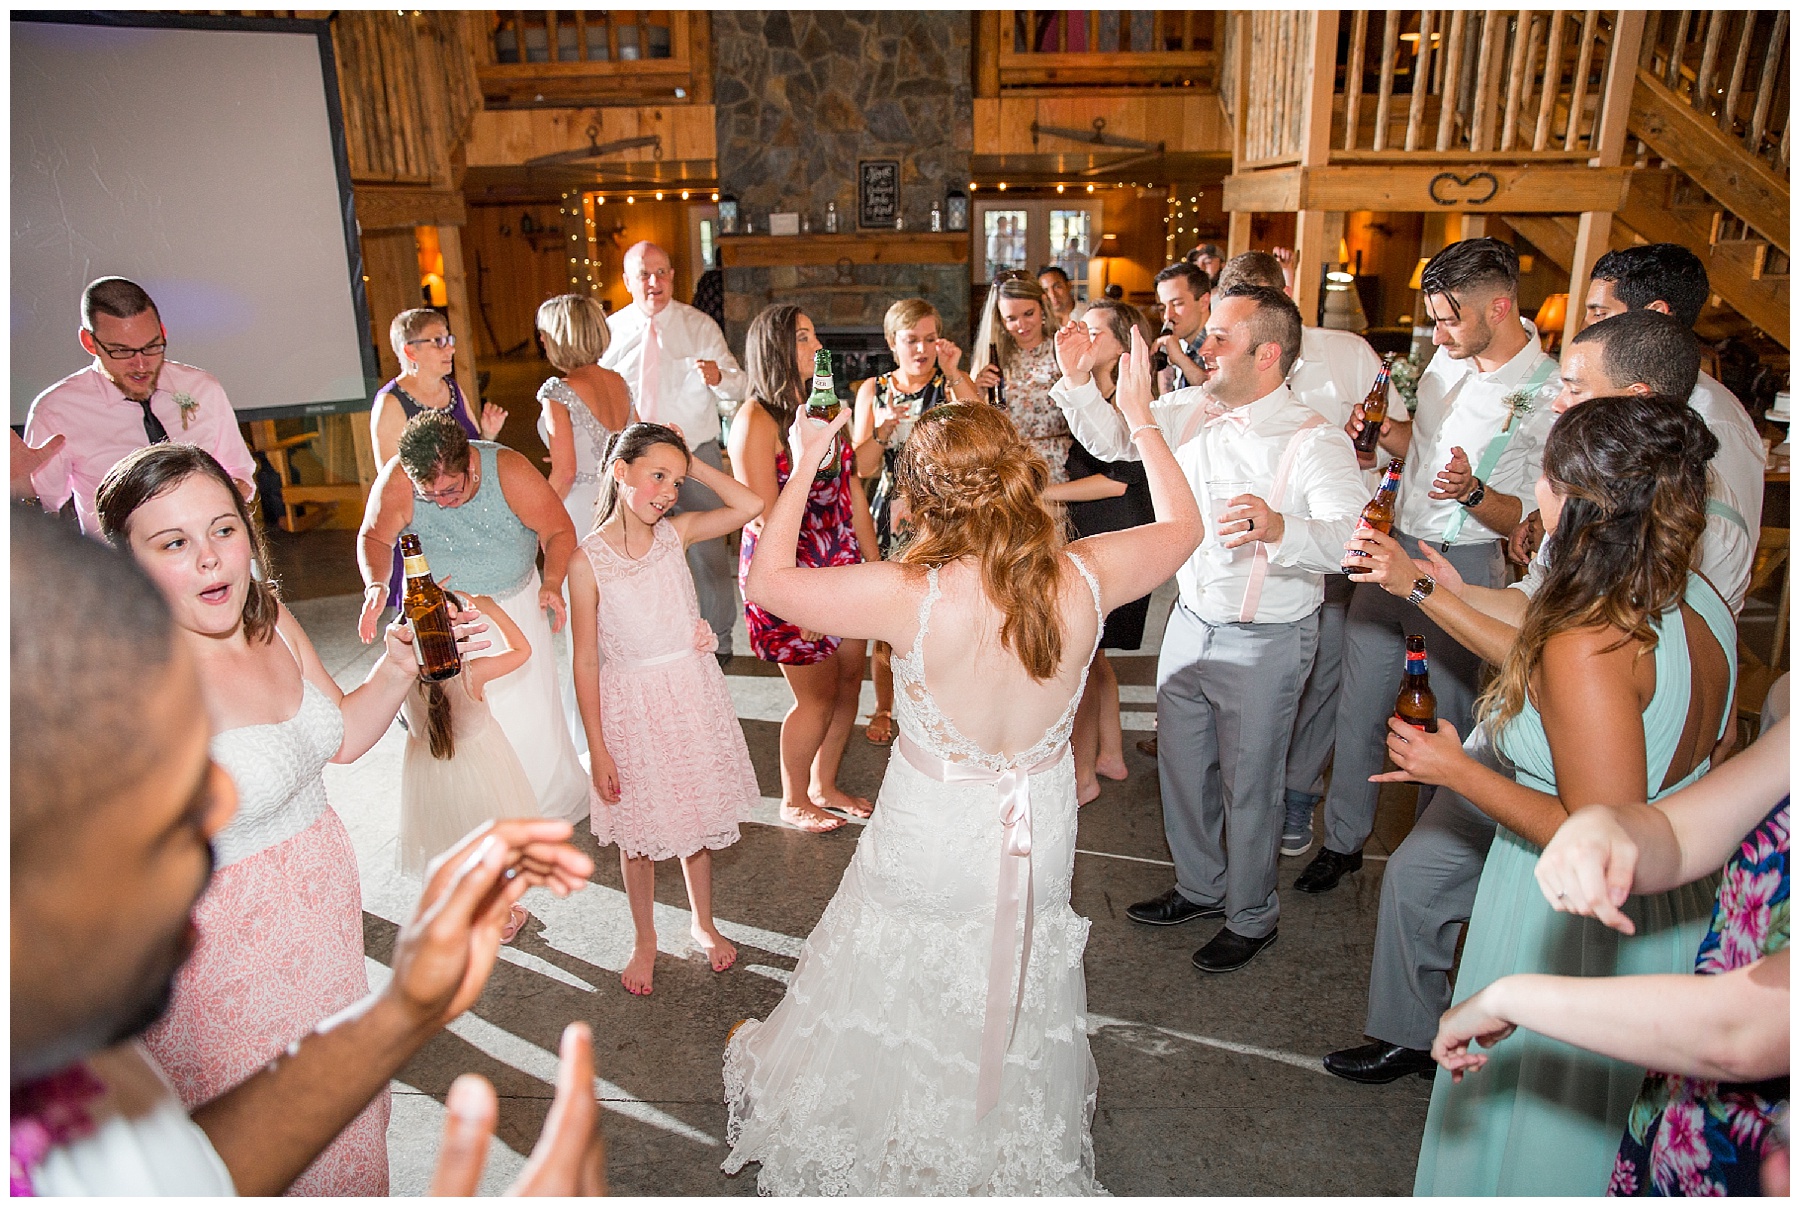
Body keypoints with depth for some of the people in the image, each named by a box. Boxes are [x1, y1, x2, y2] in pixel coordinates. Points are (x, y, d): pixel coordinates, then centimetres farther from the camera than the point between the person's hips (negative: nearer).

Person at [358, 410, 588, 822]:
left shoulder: (509, 470, -24)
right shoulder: (396, 482, -21)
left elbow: (559, 530, -12)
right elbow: (374, 537, -3)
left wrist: (552, 583, -26)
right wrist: (374, 584, -21)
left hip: (515, 606, -1)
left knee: (529, 713, 3)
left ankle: (552, 807, 26)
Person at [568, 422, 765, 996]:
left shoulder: (676, 532, -5)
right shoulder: (588, 560, -14)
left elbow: (750, 505, -15)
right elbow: (586, 660, -10)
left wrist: (692, 463, -12)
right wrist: (598, 749, -9)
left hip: (692, 694, 3)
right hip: (631, 705, -3)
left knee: (696, 818, 18)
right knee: (637, 834, 14)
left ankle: (703, 922, 42)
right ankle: (645, 940, 37)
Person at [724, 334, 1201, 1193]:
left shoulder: (910, 597, -29)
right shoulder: (1084, 579, -20)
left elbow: (766, 580, -16)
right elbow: (1182, 524, 1)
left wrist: (803, 468, -5)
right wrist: (1142, 420, 11)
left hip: (930, 842, -3)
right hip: (1039, 837, 4)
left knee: (902, 1008, 25)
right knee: (1018, 1006, 29)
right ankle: (1014, 1151, 56)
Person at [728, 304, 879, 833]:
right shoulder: (756, 420, -13)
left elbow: (853, 496, 12)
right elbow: (766, 520, -17)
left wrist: (876, 565, 10)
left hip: (842, 566, 7)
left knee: (849, 679, 12)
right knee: (818, 695, 4)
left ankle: (823, 785, 34)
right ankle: (794, 801, 27)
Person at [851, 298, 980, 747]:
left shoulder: (955, 384, 1)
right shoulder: (873, 390, 6)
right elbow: (861, 467, 2)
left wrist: (955, 376, -19)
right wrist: (884, 428, -15)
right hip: (891, 513, 1)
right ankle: (884, 709, 27)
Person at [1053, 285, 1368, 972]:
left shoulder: (1315, 441, -21)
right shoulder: (1194, 408, -1)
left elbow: (1349, 539, -35)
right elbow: (1111, 439, 9)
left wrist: (1279, 528, -55)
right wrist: (1078, 379, -7)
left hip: (1264, 642, -6)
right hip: (1190, 620, 6)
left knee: (1247, 786, 10)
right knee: (1181, 766, 19)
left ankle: (1251, 917, 34)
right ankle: (1199, 888, 43)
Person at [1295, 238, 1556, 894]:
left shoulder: (1548, 395, -15)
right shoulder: (1450, 356, 5)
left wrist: (1473, 492, -31)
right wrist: (1383, 430, 1)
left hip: (1462, 567, -6)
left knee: (1452, 716, 7)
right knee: (1359, 703, 11)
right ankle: (1343, 839, 27)